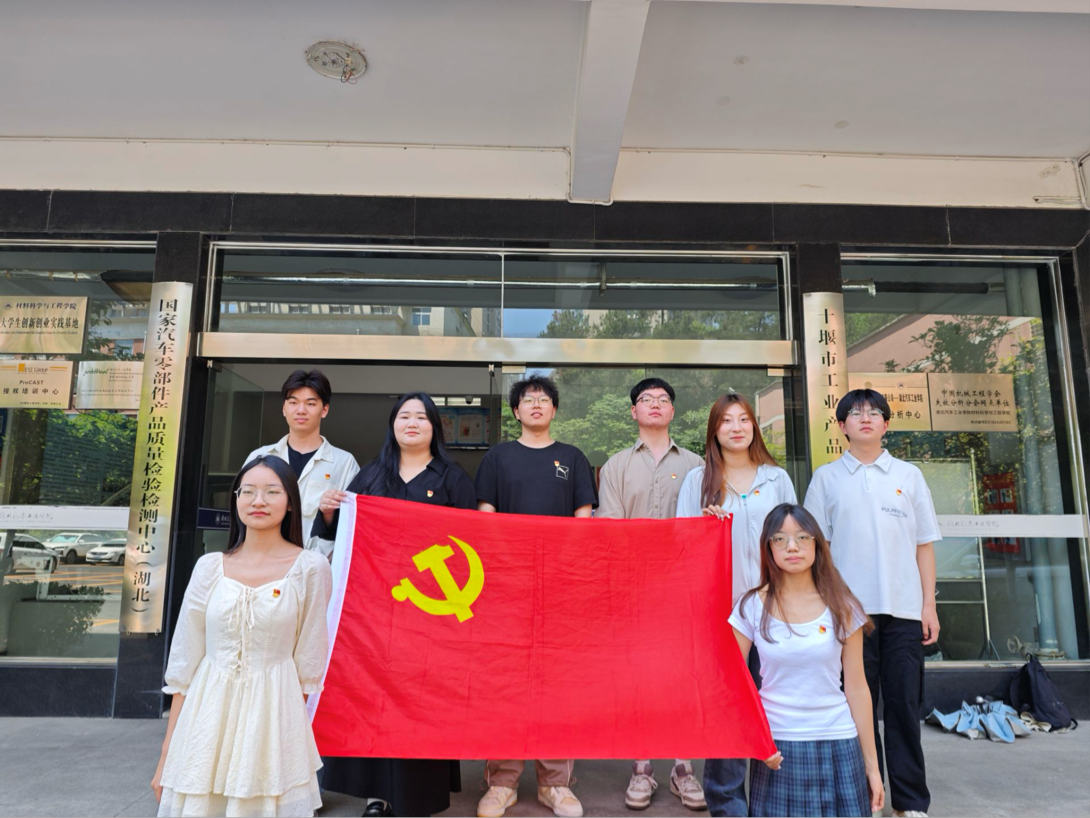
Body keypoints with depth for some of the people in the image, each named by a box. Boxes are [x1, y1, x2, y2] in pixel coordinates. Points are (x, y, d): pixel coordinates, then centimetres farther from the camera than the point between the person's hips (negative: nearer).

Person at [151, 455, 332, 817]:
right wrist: (167, 752, 6)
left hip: (273, 720, -2)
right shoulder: (210, 567, 0)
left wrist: (294, 728, 5)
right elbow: (184, 661, 5)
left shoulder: (310, 568, -7)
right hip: (207, 718, 2)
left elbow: (308, 662, 0)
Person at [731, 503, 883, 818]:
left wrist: (872, 765, 6)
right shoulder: (752, 607, -2)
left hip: (837, 744, 1)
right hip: (775, 748, 0)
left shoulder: (841, 608, 0)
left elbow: (856, 688, 3)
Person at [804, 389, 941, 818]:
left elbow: (924, 545, 9)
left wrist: (929, 605, 3)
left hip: (903, 609, 1)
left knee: (904, 705, 5)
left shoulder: (908, 475, 9)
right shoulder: (827, 477, 6)